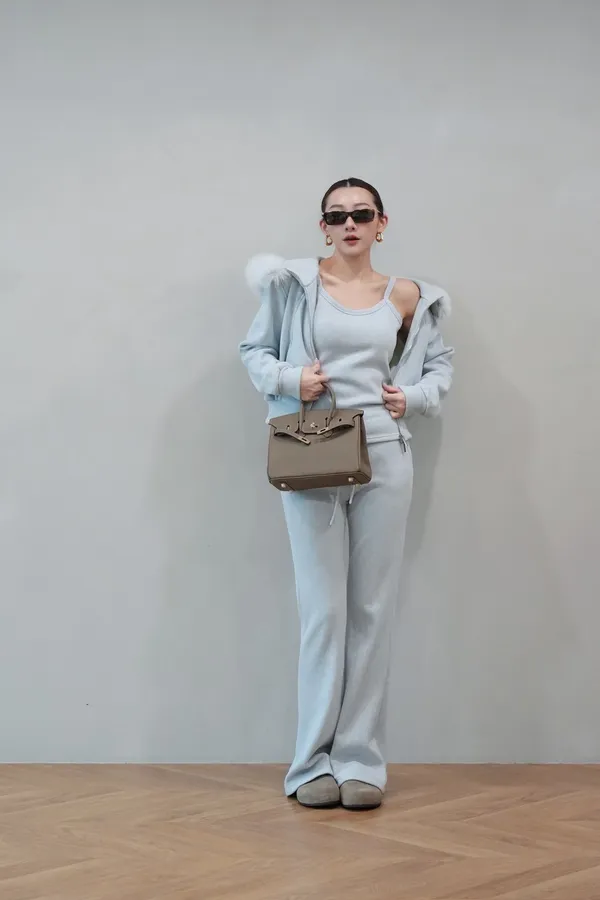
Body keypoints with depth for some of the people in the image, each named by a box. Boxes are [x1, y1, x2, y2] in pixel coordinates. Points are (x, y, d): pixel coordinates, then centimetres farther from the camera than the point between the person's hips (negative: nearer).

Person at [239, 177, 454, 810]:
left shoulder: (406, 298, 9)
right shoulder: (295, 283, 3)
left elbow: (439, 363, 21)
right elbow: (254, 350, 10)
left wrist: (414, 396, 2)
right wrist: (289, 378, -9)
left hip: (383, 459, 2)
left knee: (372, 610, 3)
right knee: (322, 610, -2)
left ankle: (361, 760, 11)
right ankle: (314, 763, 7)